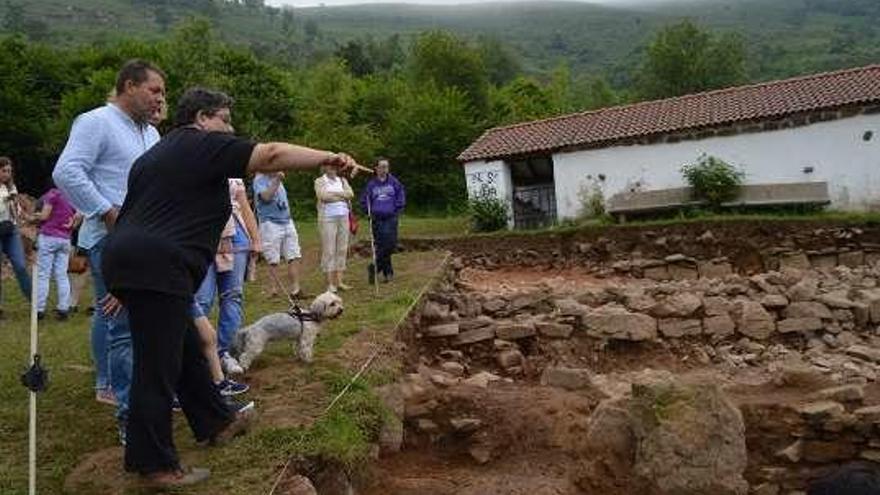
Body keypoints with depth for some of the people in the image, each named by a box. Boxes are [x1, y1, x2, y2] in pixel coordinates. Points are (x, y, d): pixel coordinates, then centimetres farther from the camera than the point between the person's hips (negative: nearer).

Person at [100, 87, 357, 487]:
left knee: (186, 348, 19)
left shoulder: (156, 154, 26)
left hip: (127, 258, 10)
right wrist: (329, 158, -14)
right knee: (158, 366, -2)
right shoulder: (204, 145, -3)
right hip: (156, 267, -10)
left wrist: (125, 285, 28)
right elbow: (270, 155, -14)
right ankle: (154, 465, 8)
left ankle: (215, 422, 33)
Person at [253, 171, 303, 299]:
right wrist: (276, 181, -26)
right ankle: (276, 288, 9)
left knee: (294, 256, -1)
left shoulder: (278, 179, 17)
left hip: (287, 222, 7)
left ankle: (294, 288, 2)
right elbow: (266, 196, -23)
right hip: (270, 223, -7)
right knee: (273, 260, 0)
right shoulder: (260, 179, -5)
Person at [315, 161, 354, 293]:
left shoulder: (342, 180, 17)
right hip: (327, 218, -4)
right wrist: (342, 195, -5)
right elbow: (323, 196, -13)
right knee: (329, 250, -6)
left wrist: (334, 194, -9)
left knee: (342, 249, 3)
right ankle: (330, 283, -1)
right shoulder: (319, 181, 5)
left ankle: (339, 281, 9)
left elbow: (350, 194, 1)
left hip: (343, 218, 5)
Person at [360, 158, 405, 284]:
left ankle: (375, 267, 8)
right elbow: (364, 201, 12)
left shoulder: (394, 182, 2)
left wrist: (396, 211, 1)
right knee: (381, 246, 0)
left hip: (391, 218, 0)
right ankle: (388, 273, 10)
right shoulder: (371, 184, 3)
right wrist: (370, 212, 4)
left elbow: (401, 197, 7)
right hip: (377, 220, 0)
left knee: (390, 245, -8)